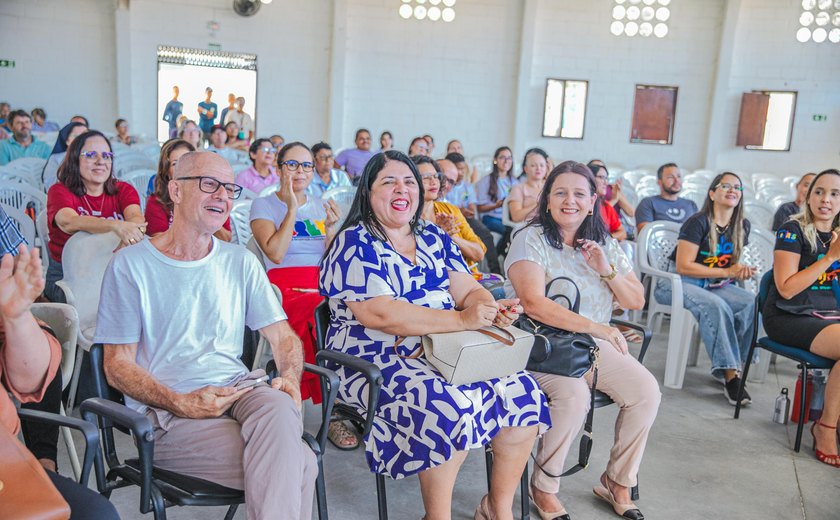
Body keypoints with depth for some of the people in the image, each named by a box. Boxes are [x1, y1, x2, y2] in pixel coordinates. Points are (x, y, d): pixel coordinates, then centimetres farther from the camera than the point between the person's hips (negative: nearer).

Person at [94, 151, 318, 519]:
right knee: (299, 464, -28)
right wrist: (181, 403, -17)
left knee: (279, 408, -34)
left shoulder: (240, 262, 13)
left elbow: (283, 337, 11)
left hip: (240, 391, 4)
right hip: (167, 412, -4)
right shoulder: (130, 264, 2)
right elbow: (118, 366, 0)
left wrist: (289, 379, -12)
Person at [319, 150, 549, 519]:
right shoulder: (354, 244, -8)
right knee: (451, 405, -31)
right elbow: (381, 315, -21)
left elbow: (468, 290, 7)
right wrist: (461, 319, -26)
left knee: (522, 391, -9)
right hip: (375, 361, -6)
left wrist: (492, 309, -17)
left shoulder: (434, 238, 14)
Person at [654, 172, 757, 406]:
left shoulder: (742, 226, 9)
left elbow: (733, 261, 20)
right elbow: (683, 266, -18)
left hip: (713, 284, 7)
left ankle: (731, 365, -12)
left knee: (751, 302, -21)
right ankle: (730, 374, -28)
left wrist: (741, 270, -5)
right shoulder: (698, 222, -12)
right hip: (677, 282, -6)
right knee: (716, 306, -35)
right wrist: (726, 272, -19)